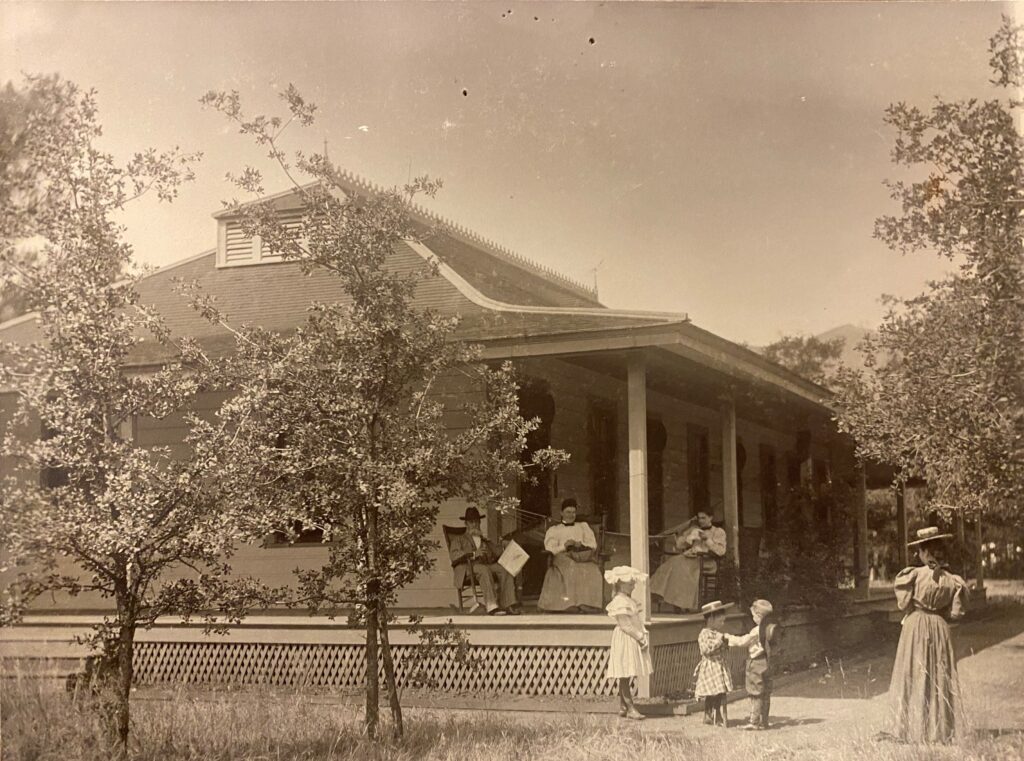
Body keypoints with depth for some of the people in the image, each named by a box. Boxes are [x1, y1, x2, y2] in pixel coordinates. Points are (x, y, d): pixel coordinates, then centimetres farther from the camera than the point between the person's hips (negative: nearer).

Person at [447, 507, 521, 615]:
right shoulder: (458, 539, 21)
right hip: (468, 567, -4)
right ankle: (491, 606, -49)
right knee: (484, 570, -38)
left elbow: (496, 555, 20)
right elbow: (454, 555, 0)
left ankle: (508, 604, -37)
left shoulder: (485, 540, 34)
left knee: (505, 569, -27)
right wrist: (473, 554, -14)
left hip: (487, 565, 4)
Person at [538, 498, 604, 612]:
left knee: (591, 573, -36)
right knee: (569, 571, -39)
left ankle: (588, 604, -37)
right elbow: (550, 550, 8)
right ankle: (568, 604, -42)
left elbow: (593, 545, 16)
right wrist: (564, 546, -11)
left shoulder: (583, 526, 30)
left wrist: (581, 545, -6)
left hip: (583, 557, 1)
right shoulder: (553, 530, 24)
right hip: (563, 557, -1)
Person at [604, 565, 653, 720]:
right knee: (625, 675, -7)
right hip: (625, 640, -10)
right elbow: (624, 624, -21)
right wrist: (640, 637, -21)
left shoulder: (627, 600, 17)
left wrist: (641, 636, 13)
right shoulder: (620, 602, -15)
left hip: (632, 640, 10)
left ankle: (622, 707, 15)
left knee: (625, 676, 12)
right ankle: (630, 708, -7)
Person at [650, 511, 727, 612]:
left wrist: (707, 539, -6)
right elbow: (677, 546, 22)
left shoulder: (719, 532, 18)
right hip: (689, 557, 4)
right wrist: (689, 538, 6)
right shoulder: (692, 530, 29)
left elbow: (721, 551, 2)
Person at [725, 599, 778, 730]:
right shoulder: (770, 629, 7)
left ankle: (754, 721, -4)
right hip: (766, 663, 8)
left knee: (756, 695, -5)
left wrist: (729, 637, 2)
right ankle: (764, 721, 15)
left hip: (756, 663, -8)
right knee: (765, 694, 10)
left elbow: (743, 641, -13)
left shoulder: (757, 630, -16)